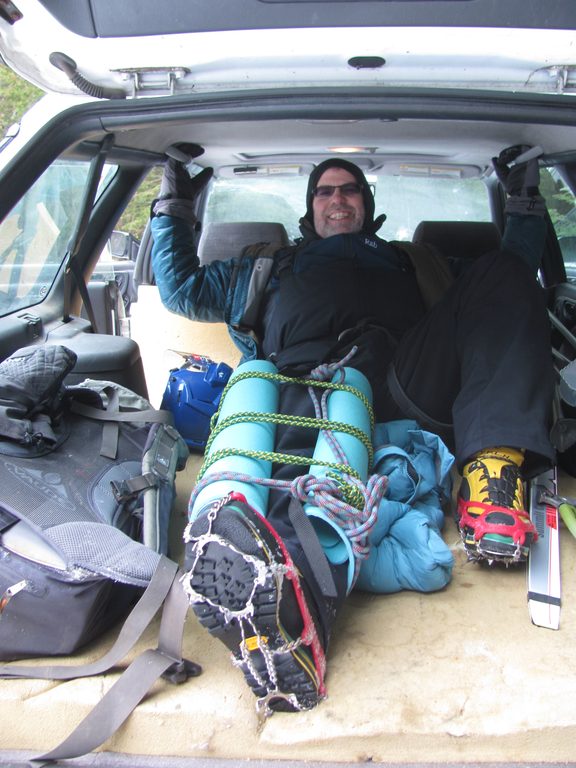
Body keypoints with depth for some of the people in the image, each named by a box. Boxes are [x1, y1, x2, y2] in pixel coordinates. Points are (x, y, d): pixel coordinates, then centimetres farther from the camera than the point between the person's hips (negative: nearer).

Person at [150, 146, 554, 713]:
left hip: (410, 384, 3)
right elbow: (180, 288, 44)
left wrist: (524, 203, 36)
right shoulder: (273, 270, 43)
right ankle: (297, 591, -71)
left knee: (500, 273, -17)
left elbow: (514, 274, 43)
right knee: (315, 445, -38)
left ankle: (491, 472, -38)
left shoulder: (408, 263, 43)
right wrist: (174, 207, 42)